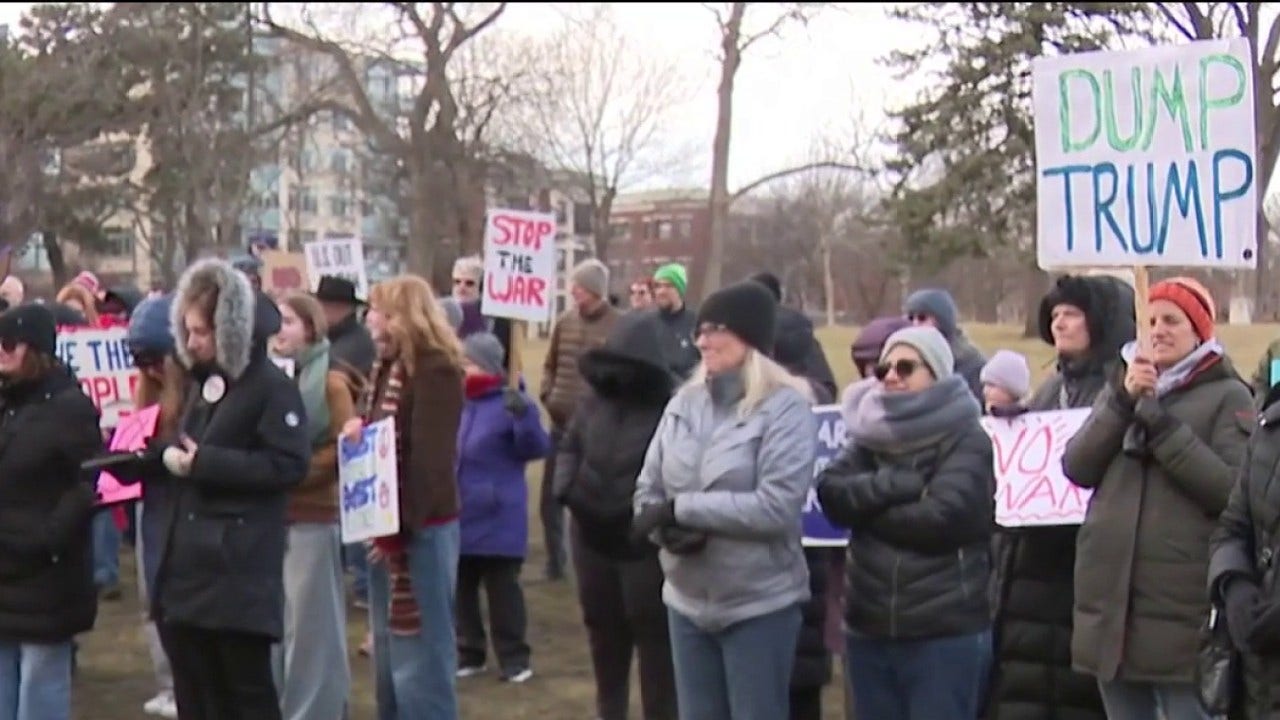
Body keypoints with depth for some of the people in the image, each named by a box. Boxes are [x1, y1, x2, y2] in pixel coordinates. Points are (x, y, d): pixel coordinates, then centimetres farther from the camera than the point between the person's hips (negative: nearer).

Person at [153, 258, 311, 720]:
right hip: (189, 560, 8)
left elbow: (289, 465, -18)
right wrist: (167, 455, 2)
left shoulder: (272, 386, -9)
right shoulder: (205, 382, 16)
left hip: (240, 569, -8)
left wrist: (202, 463, -19)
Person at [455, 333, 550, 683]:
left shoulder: (510, 403, -10)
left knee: (502, 589, 2)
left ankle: (514, 657, 12)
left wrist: (524, 417, -32)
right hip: (457, 514, 6)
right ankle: (468, 653, 26)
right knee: (460, 588, 14)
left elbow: (537, 448, -18)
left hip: (497, 518, -6)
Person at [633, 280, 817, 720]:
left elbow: (775, 508, -21)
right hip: (688, 600, 6)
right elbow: (647, 491, 6)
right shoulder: (683, 405, 4)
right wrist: (669, 529, -16)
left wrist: (681, 509, -18)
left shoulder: (785, 407, -12)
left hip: (760, 604, -5)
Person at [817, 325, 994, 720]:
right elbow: (831, 492, -3)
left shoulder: (966, 438, -5)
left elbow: (943, 515, -19)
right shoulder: (869, 434, 12)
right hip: (869, 628, 6)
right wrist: (899, 483, -16)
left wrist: (868, 509, -5)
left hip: (946, 632, -5)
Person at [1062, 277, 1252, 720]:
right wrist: (1123, 401, -9)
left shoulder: (1227, 396, 1)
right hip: (1111, 598, 5)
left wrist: (1160, 421, -15)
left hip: (1183, 606, -5)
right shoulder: (1120, 390, 17)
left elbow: (1232, 489, -13)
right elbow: (1076, 468, 2)